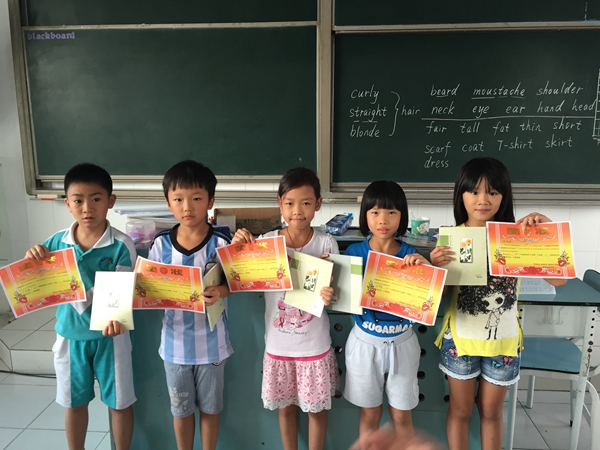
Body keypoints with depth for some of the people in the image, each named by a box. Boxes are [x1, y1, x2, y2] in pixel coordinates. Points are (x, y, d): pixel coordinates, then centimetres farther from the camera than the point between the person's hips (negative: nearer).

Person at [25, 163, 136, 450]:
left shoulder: (122, 245, -17)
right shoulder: (57, 241, -6)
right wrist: (33, 259, -19)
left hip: (109, 335, -3)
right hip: (69, 335, 3)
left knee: (120, 402, 13)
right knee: (74, 402, 22)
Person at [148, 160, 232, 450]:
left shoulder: (220, 244, -15)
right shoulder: (161, 244, -7)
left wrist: (221, 291, -29)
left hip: (211, 342, -2)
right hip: (175, 342, 2)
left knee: (209, 407, 18)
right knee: (181, 409, 20)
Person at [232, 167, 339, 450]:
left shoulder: (326, 244, -11)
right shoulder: (266, 242, -8)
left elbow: (335, 289, -5)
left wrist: (329, 295, -29)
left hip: (314, 346, -1)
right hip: (278, 345, 2)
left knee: (316, 408, 16)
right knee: (286, 407, 20)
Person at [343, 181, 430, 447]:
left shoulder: (411, 255, -7)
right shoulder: (354, 252, -9)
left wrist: (426, 268, -27)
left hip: (402, 343, 1)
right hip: (365, 343, 0)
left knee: (402, 416, 16)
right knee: (370, 415, 16)